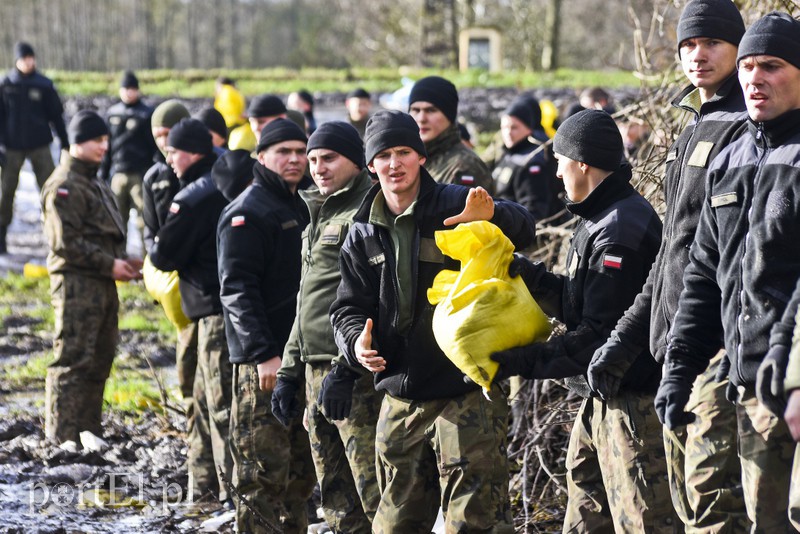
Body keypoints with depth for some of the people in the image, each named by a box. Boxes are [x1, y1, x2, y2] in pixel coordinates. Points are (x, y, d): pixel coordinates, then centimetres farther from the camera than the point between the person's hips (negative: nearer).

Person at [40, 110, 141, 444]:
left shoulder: (95, 182, 20)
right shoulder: (64, 186, -12)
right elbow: (66, 242, -19)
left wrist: (123, 261, 9)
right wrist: (110, 265, -17)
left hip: (102, 283, 10)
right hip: (76, 283, -10)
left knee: (100, 358, 13)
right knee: (73, 360, -8)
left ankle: (88, 430, 22)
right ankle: (63, 436, -5)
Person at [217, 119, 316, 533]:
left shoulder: (299, 207, 18)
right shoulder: (248, 212, -9)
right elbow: (237, 289, -17)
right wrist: (263, 354, -24)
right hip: (263, 362, -9)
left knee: (301, 468, 13)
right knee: (264, 472, -8)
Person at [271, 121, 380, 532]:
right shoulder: (319, 216, 22)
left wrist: (344, 367, -23)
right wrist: (289, 372, 22)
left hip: (355, 374, -10)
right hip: (315, 371, 10)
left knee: (376, 496, -12)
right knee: (336, 500, 11)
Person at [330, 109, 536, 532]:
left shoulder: (455, 205, -5)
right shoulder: (364, 234, 9)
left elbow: (524, 230, -16)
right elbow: (349, 307, 11)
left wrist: (491, 216, -38)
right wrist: (357, 341, -11)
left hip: (467, 396, -5)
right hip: (400, 398, 5)